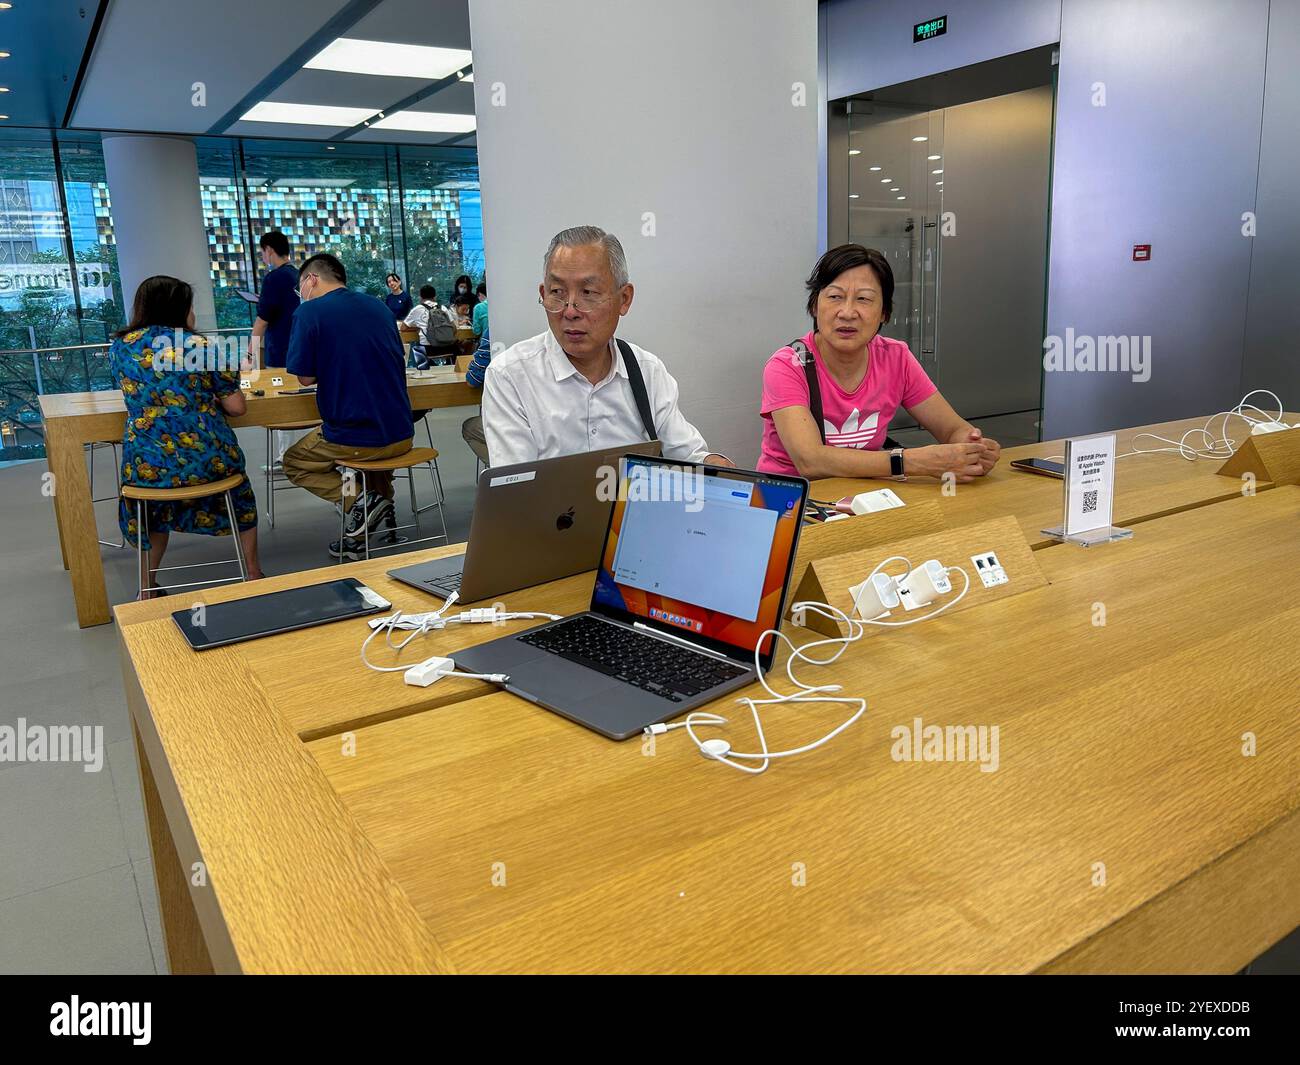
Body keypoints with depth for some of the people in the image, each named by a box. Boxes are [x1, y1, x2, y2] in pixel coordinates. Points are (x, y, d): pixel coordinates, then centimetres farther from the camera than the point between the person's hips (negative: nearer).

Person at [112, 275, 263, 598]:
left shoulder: (121, 347, 6)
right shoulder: (199, 346, -4)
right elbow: (237, 407, -3)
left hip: (147, 465, 2)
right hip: (206, 460, -2)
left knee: (153, 509, 35)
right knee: (240, 488, 31)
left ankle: (148, 588, 32)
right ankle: (253, 575, 32)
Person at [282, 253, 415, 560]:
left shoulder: (309, 312, -8)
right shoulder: (379, 307, 9)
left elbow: (306, 377, -7)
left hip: (355, 437, -5)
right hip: (401, 434, 6)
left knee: (294, 462, 23)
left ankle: (358, 500, -2)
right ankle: (381, 503, 17)